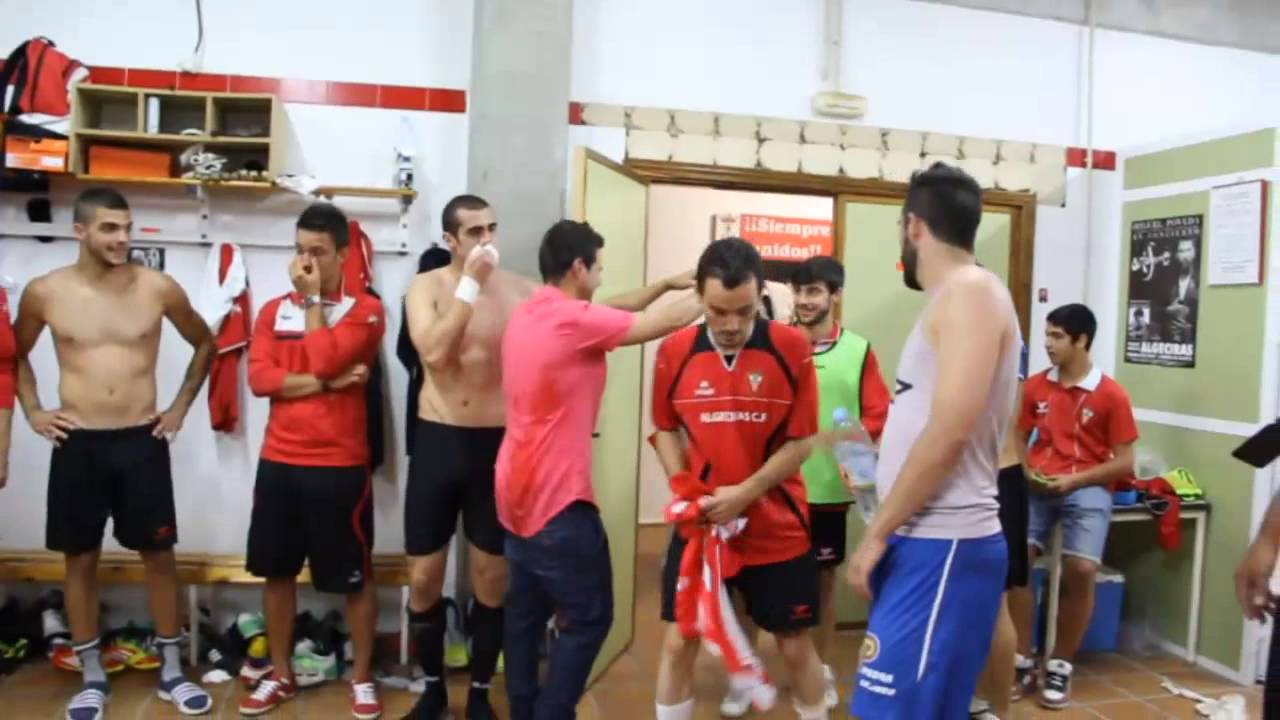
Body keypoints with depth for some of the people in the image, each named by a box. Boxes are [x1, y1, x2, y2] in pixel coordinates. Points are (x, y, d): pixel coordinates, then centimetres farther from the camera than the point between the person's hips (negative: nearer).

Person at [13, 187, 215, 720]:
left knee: (158, 554, 5)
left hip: (143, 441, 0)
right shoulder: (45, 292, -1)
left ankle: (172, 670, 19)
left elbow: (205, 343, 11)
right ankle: (93, 677, 24)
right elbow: (16, 354, 17)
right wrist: (32, 411, 6)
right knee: (80, 558, 9)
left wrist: (181, 406, 6)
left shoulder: (158, 288, -3)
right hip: (77, 443, 1)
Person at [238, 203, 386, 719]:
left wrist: (313, 297, -9)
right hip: (278, 463, 4)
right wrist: (328, 383, -15)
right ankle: (280, 674, 32)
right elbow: (260, 377, -5)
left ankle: (362, 677, 23)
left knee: (354, 576, 6)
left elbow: (323, 359, -19)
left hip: (340, 466, -4)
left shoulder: (365, 310, -4)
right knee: (277, 571, 15)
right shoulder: (273, 310, 9)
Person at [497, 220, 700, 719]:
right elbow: (669, 322, -12)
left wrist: (666, 283, 21)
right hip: (557, 499, -9)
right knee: (589, 619, 2)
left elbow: (612, 310, 20)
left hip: (519, 493, 10)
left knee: (527, 613, 17)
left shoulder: (527, 314, 9)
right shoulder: (575, 320, -18)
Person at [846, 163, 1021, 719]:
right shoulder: (952, 298, 16)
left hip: (942, 547, -9)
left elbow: (950, 433, -21)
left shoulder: (971, 290, -13)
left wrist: (876, 534, -15)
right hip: (921, 541, 9)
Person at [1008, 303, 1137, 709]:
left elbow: (1124, 462, -1)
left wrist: (1073, 480, -12)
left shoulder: (1111, 395, -2)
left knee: (1081, 569, -22)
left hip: (1086, 487, -2)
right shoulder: (1035, 386, 7)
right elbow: (1017, 440, 15)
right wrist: (1026, 473, -5)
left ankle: (1060, 666, 1)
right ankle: (1022, 661, -3)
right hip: (1037, 486, 2)